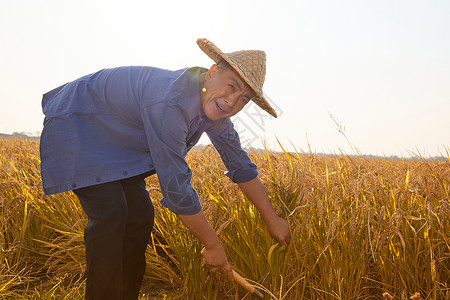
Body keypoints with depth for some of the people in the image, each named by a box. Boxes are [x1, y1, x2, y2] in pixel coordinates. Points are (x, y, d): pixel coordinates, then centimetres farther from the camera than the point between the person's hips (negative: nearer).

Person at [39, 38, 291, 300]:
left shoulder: (215, 108, -12)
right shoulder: (169, 103, -40)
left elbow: (241, 166, 0)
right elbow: (176, 186, -36)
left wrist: (273, 219, 3)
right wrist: (212, 244, -24)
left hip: (117, 145, 8)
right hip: (75, 127, -8)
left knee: (140, 214, 1)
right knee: (110, 213, -20)